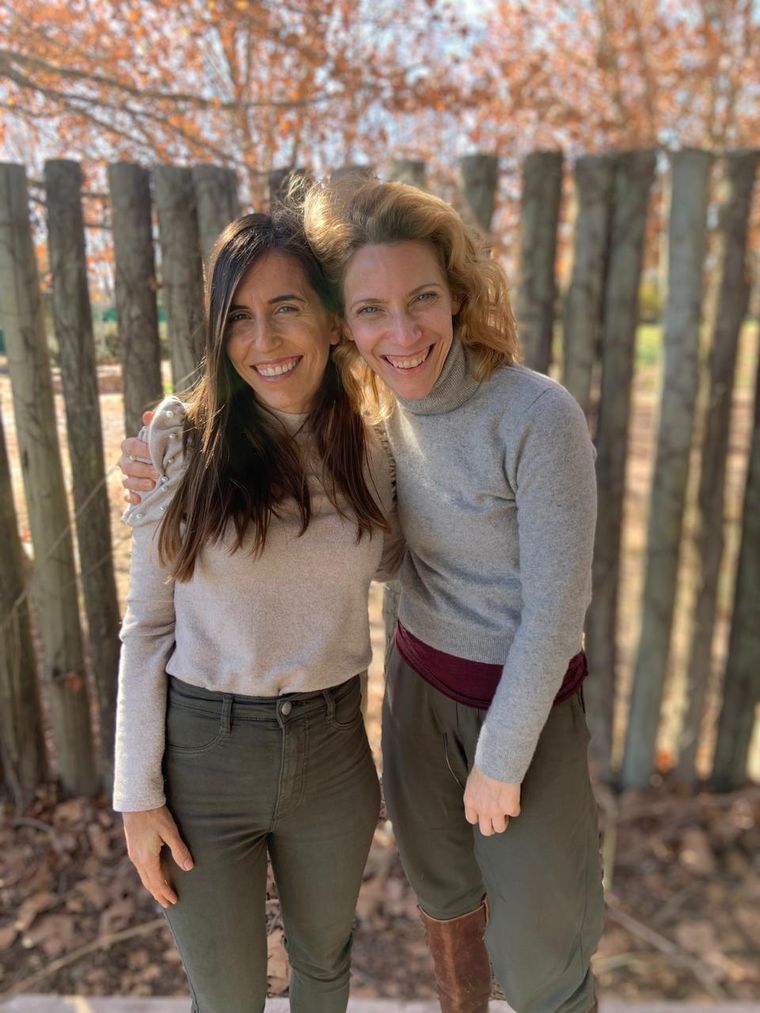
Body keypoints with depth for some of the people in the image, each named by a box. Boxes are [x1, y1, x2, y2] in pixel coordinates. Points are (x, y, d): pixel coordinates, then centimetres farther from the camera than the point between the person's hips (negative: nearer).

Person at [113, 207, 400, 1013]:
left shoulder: (368, 451, -4)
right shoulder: (180, 440, -12)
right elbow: (146, 626, -7)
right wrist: (138, 793, -5)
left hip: (332, 750, 3)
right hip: (202, 753, -2)